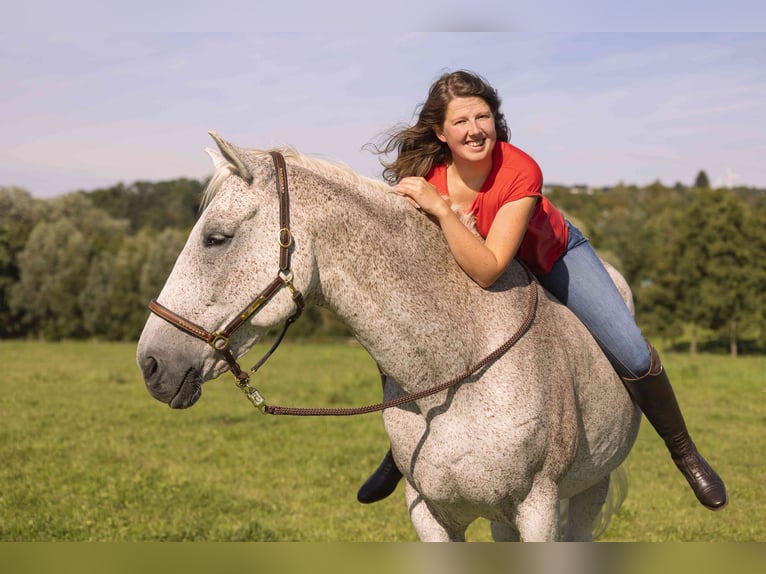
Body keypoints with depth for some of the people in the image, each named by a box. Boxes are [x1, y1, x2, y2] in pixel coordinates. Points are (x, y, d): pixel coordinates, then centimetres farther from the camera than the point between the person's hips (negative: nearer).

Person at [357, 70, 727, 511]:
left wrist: (441, 208, -51)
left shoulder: (521, 172, -38)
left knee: (634, 356, -14)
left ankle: (686, 454, 13)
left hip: (552, 254, -3)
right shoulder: (421, 174, -27)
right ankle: (400, 455, 30)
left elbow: (488, 269, -46)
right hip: (462, 268, 3)